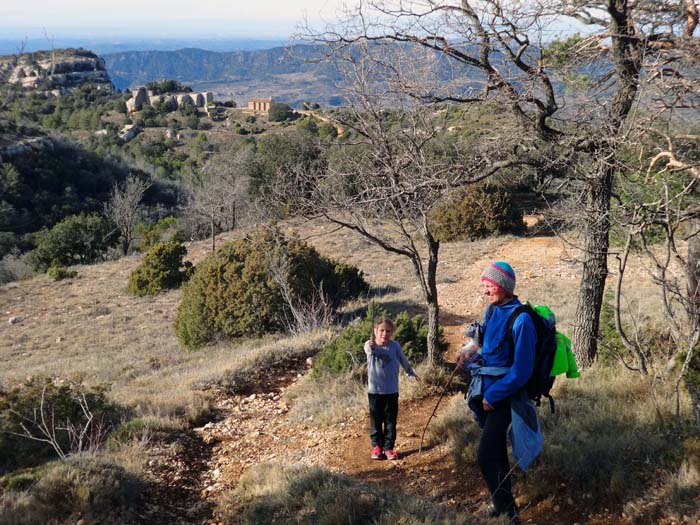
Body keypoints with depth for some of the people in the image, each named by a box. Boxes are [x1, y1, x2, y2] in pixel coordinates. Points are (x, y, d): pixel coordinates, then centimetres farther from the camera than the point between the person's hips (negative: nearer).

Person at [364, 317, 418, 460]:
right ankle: (377, 446, 24)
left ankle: (389, 447, 17)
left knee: (391, 421, 7)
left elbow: (403, 360, 13)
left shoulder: (395, 345, -5)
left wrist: (411, 373, 28)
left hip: (391, 390, 1)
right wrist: (372, 346, -61)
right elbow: (370, 351, -37)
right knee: (376, 420, 10)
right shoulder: (369, 345, -11)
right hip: (374, 390, -1)